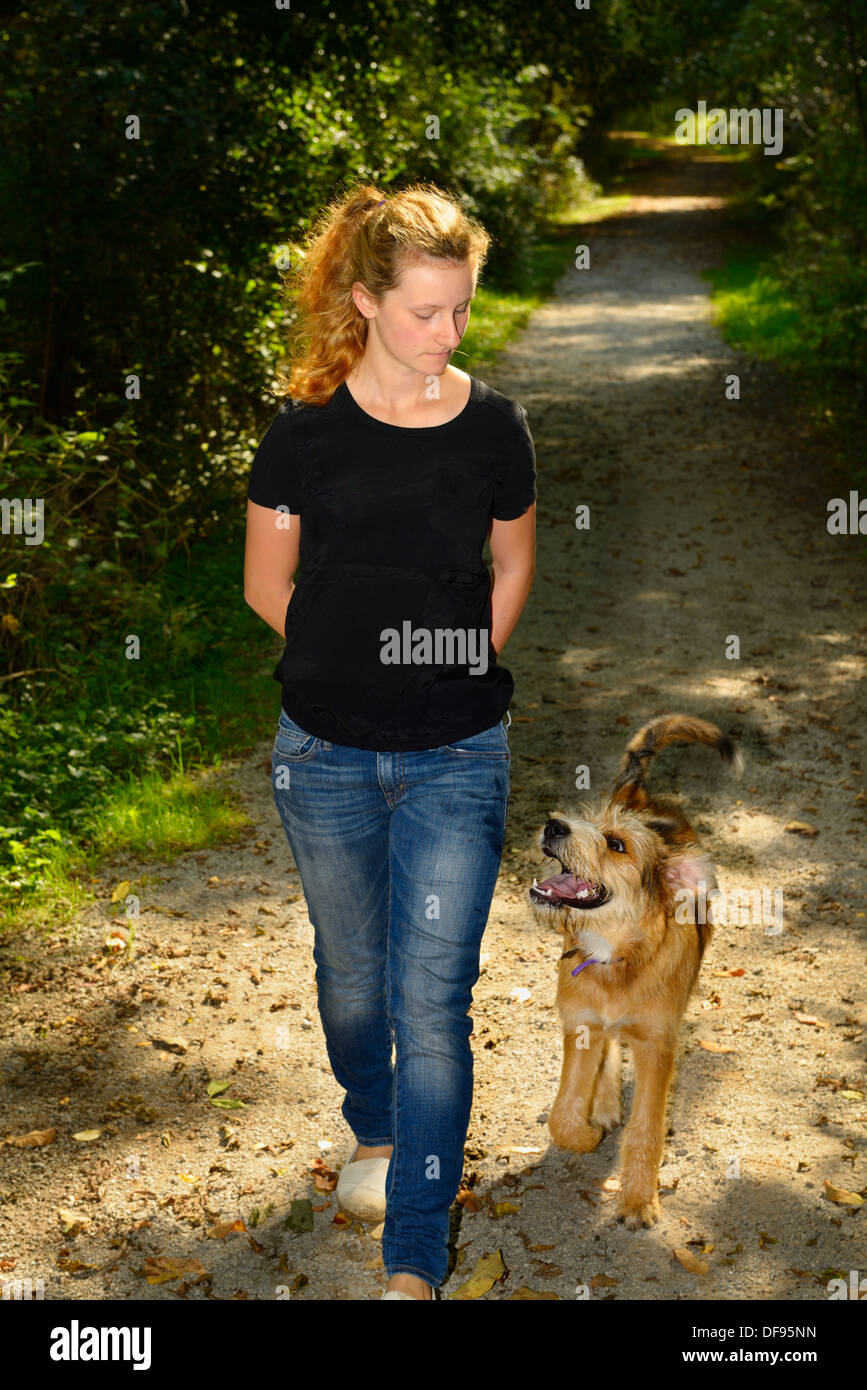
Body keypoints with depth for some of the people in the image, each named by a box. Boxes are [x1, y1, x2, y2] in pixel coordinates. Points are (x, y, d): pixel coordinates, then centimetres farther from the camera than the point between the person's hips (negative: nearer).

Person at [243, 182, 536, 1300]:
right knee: (351, 970, 19)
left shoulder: (493, 426, -4)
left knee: (433, 1003, -2)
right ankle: (374, 1131, 48)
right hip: (327, 756, 1)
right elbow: (267, 586, 4)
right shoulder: (305, 433, -7)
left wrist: (466, 663, 5)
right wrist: (354, 660, 2)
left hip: (458, 759, 0)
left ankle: (415, 1262, 10)